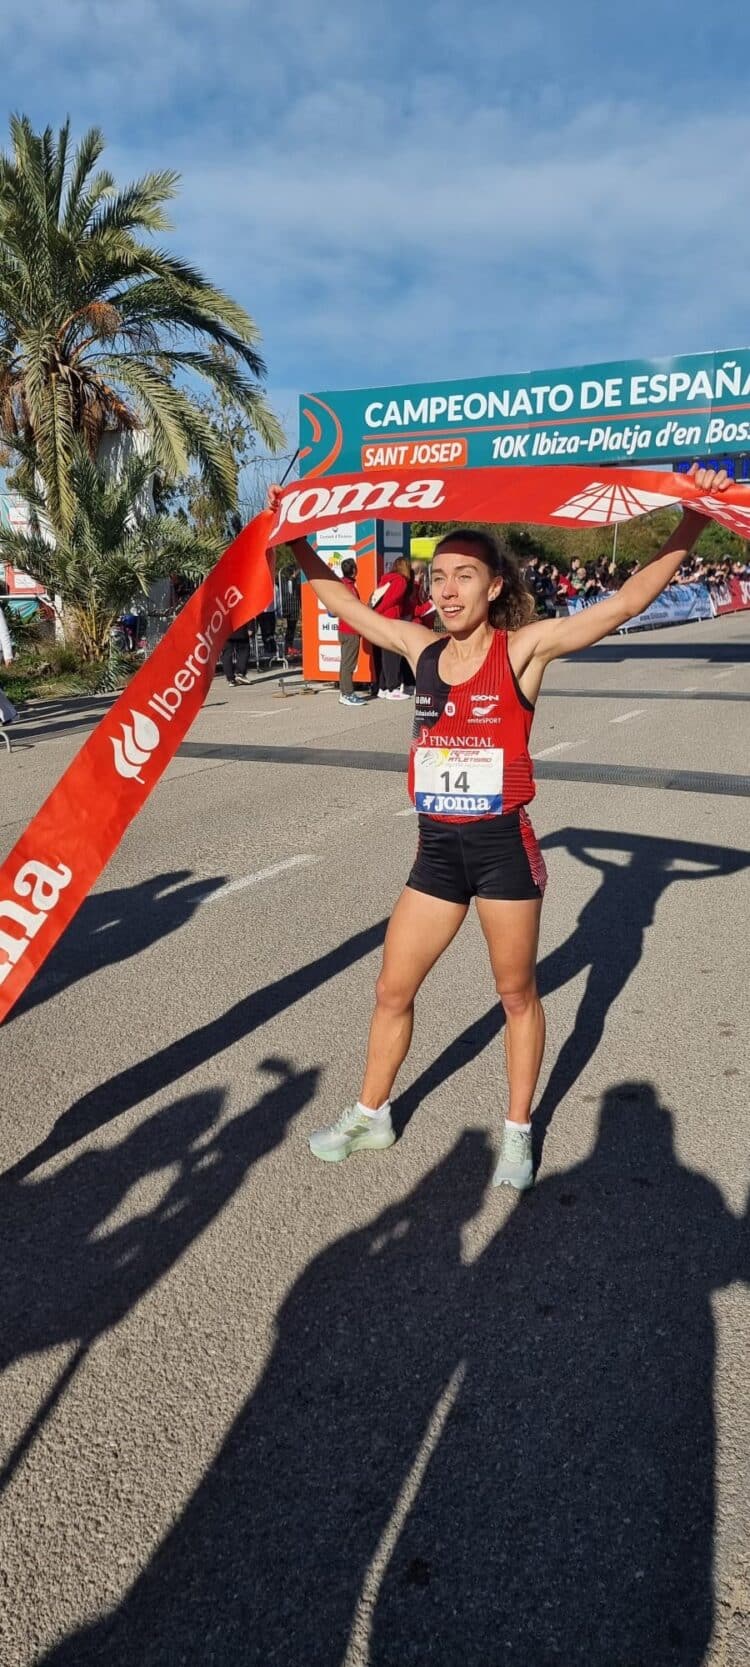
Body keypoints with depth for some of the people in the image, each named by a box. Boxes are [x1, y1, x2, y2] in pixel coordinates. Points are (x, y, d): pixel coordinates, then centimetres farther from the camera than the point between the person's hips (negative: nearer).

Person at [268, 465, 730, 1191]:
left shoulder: (524, 648, -9)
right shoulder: (422, 648, 3)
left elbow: (629, 598, -15)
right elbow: (344, 603, 15)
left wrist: (692, 521, -23)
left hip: (503, 847, -4)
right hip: (438, 849, 5)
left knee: (516, 994, 13)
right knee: (392, 990, 13)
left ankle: (518, 1132, 31)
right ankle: (370, 1115, 34)